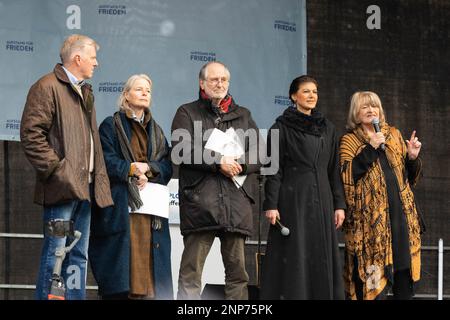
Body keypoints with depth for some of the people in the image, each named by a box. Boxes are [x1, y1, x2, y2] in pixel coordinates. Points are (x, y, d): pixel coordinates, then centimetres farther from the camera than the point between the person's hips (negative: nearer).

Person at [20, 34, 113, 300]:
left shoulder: (85, 91, 23)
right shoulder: (48, 87, -6)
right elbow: (31, 133, -14)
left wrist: (99, 177, 17)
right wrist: (55, 168, -17)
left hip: (85, 186, 9)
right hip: (62, 187, -9)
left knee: (79, 256, 9)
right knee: (55, 253, -10)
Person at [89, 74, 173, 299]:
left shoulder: (156, 131, 21)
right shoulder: (111, 126, 6)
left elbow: (168, 167, 10)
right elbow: (107, 162, -6)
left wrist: (147, 168, -7)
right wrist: (134, 169, -12)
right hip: (121, 208, -5)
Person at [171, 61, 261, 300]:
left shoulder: (243, 115, 24)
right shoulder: (188, 113, 13)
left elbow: (258, 154, 15)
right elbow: (182, 150, -4)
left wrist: (238, 164, -6)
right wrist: (219, 161, -9)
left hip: (236, 200, 4)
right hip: (200, 200, -4)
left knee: (237, 270, 1)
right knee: (191, 272, -10)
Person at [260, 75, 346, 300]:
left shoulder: (327, 129, 13)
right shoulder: (281, 128, -1)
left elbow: (334, 169, 13)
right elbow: (273, 169, -5)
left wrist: (339, 204, 7)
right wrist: (271, 204, -13)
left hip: (321, 201, 4)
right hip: (292, 201, -4)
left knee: (322, 259, 3)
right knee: (292, 258, -5)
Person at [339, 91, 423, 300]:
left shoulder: (394, 135, 17)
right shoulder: (349, 141, 5)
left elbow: (410, 176, 20)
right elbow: (347, 175, -12)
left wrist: (412, 158, 0)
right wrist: (370, 148, -15)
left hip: (401, 211, 4)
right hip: (369, 215, -4)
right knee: (370, 271, -6)